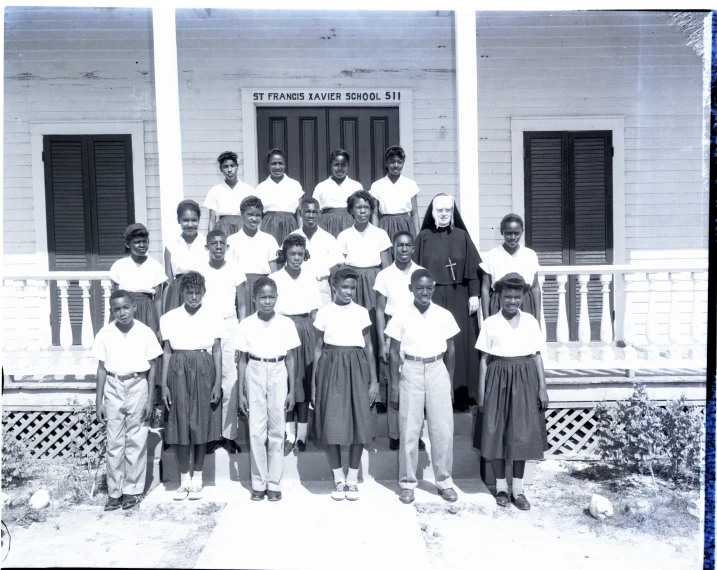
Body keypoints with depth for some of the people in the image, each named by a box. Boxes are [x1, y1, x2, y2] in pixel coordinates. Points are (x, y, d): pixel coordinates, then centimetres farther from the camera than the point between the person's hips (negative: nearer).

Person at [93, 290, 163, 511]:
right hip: (114, 388, 1)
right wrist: (98, 401, 1)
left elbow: (152, 367, -1)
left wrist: (150, 398, -5)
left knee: (136, 442, 5)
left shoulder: (145, 332, -7)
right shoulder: (105, 334, -3)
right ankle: (114, 491, 17)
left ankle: (133, 490, 17)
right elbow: (102, 368, 3)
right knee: (114, 443, 6)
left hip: (138, 386, -1)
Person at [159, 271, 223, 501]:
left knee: (202, 423, 4)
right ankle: (184, 479, 16)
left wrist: (218, 383, -3)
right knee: (181, 424, 3)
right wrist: (164, 384, 1)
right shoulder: (169, 318, 5)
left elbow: (217, 352, 2)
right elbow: (167, 352, 6)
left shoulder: (213, 317, 2)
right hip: (178, 370, 1)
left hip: (204, 370, 0)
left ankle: (197, 478, 18)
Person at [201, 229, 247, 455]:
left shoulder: (235, 270, 4)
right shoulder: (199, 271, 3)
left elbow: (242, 305, 7)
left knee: (230, 381, -2)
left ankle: (229, 434, 6)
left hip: (230, 326, 0)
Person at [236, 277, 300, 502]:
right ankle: (258, 483, 15)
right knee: (256, 430, 3)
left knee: (277, 430, 5)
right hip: (255, 374, 0)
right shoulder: (246, 324, -3)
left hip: (278, 374, 0)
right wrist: (241, 392, 0)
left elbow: (290, 358, 2)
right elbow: (242, 360, 2)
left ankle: (274, 483, 15)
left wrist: (292, 390, 1)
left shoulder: (286, 323, -3)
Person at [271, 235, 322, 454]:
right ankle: (289, 433, 12)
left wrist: (315, 336, 4)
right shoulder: (275, 279, -3)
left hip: (306, 331, 2)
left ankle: (301, 433, 14)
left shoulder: (310, 278, 4)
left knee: (305, 381, 4)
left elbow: (314, 312, 7)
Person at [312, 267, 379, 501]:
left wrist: (374, 380, 2)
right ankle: (338, 478, 16)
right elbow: (318, 348, 5)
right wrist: (313, 382, 3)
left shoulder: (361, 312, 5)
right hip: (331, 368, -1)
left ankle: (353, 479, 17)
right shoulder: (324, 312, 2)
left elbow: (369, 348, 7)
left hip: (356, 368, 1)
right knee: (331, 424, -1)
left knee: (358, 423, 2)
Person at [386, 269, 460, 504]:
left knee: (443, 429, 5)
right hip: (411, 372, -1)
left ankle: (444, 480, 20)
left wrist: (449, 380, 7)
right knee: (409, 430, 5)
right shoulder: (402, 316, -5)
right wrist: (394, 385, -2)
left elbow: (451, 350, 8)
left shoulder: (444, 315, -1)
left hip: (437, 371, 1)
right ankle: (407, 482, 18)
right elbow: (394, 353, -1)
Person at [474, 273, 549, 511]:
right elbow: (484, 360, 0)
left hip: (525, 380, 1)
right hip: (498, 379, -1)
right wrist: (481, 391, -3)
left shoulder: (530, 321, 3)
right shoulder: (490, 323, -1)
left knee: (522, 435, 6)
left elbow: (537, 356, 5)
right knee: (496, 433, 4)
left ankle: (518, 488, 18)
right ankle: (501, 486, 19)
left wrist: (542, 386, 0)